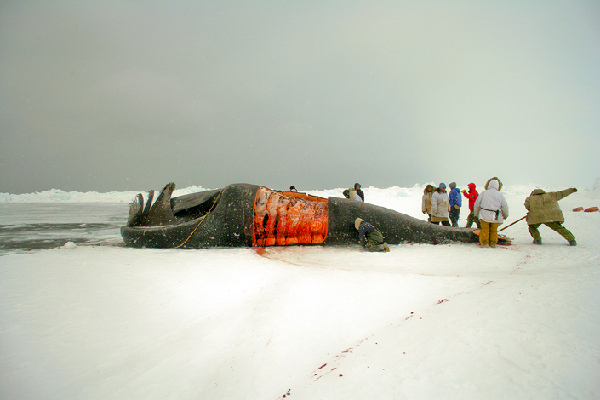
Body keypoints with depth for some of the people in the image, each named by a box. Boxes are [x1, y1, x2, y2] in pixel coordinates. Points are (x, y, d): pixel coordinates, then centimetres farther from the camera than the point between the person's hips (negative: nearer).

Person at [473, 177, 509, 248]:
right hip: (496, 217, 1)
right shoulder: (501, 195, 3)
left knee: (484, 229, 7)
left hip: (484, 216, -1)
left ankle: (484, 242, 4)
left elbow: (477, 204, 7)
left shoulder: (483, 193, 3)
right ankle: (493, 243, 15)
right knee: (493, 230, 12)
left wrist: (476, 214, 20)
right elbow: (505, 207, 5)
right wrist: (505, 216, 20)